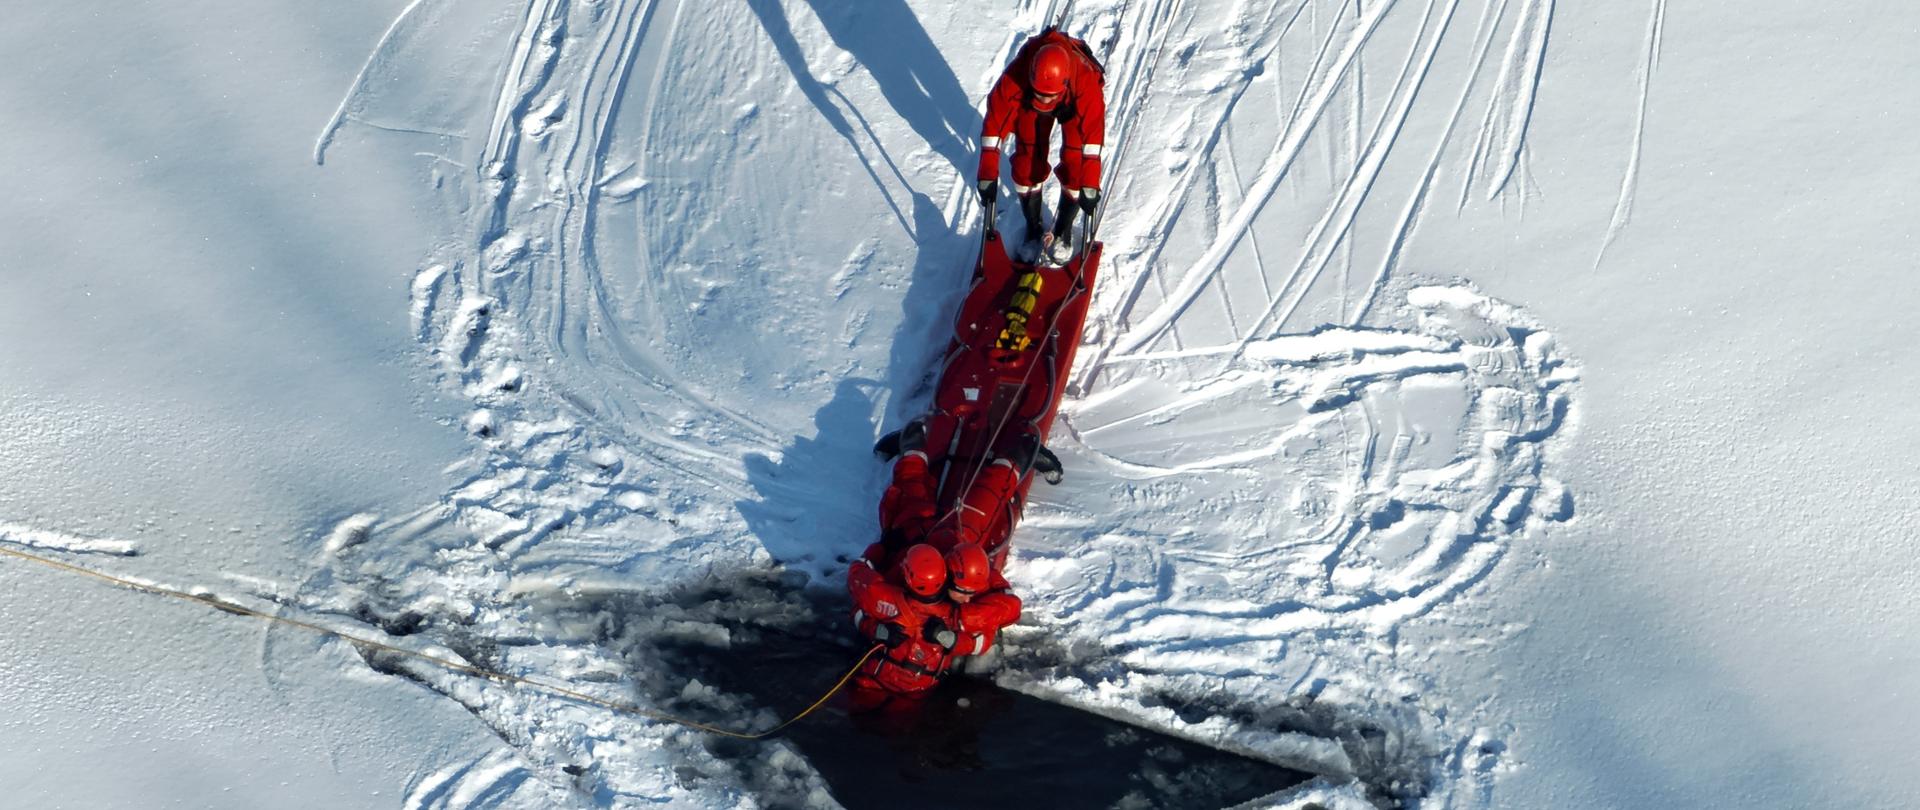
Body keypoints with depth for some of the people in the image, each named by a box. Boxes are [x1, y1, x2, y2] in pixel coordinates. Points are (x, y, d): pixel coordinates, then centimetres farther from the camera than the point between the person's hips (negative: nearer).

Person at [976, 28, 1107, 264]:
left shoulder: (1086, 80, -44)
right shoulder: (1015, 77, -42)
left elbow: (1093, 132, -41)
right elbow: (994, 123, -34)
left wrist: (1089, 185, -43)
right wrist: (988, 175, -35)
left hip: (1074, 104, -1)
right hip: (1029, 101, 1)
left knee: (1075, 165, -10)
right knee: (1027, 164, -3)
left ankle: (1063, 229, 14)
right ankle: (1033, 228, 20)